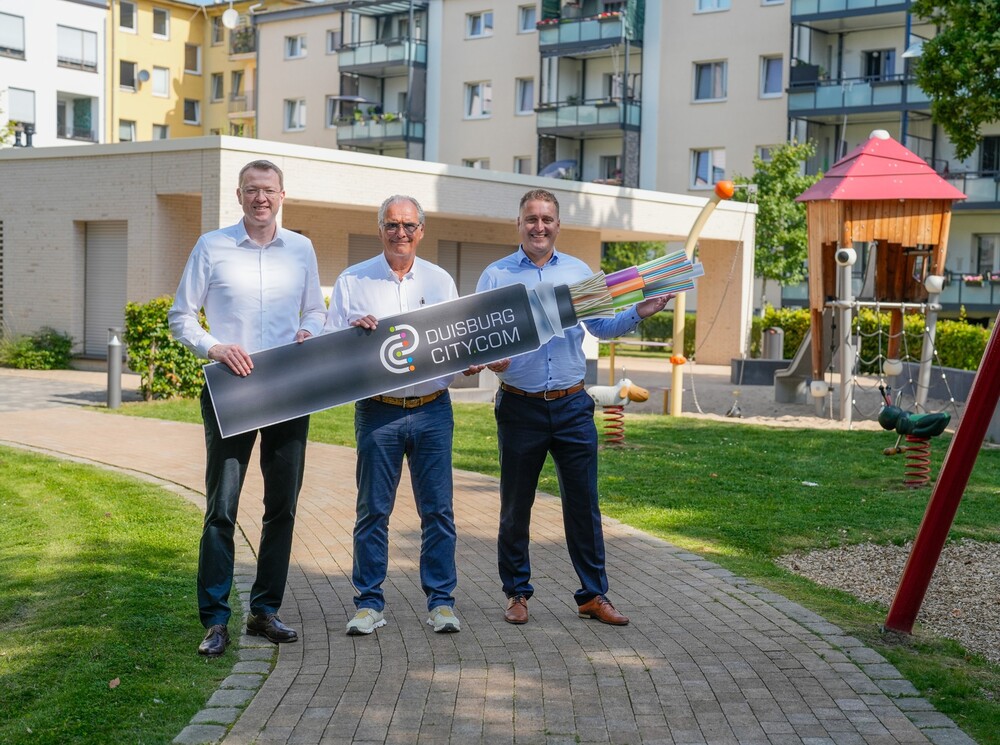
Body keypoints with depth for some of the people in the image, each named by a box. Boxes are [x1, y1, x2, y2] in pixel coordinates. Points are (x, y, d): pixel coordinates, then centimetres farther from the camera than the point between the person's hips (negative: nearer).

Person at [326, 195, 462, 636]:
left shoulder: (441, 281, 11)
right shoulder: (352, 281, 5)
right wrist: (353, 331, -16)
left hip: (433, 409, 1)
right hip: (378, 412, -1)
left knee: (438, 509, 2)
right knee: (372, 510, 3)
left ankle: (441, 600, 11)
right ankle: (369, 604, 12)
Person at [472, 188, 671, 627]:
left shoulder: (579, 273, 9)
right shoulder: (496, 276, 3)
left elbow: (603, 327, 8)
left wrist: (639, 313, -10)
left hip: (572, 408, 1)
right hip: (520, 408, -1)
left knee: (583, 504, 4)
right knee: (515, 507, 8)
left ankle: (592, 595, 14)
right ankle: (517, 593, 22)